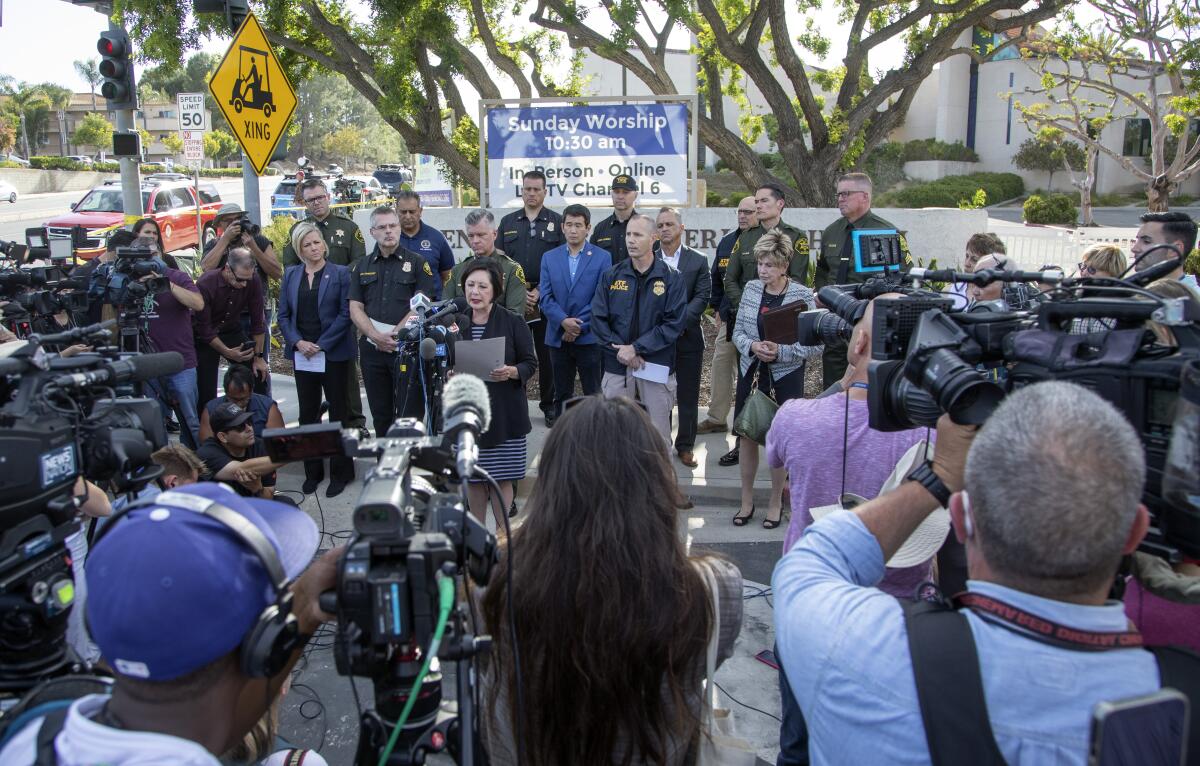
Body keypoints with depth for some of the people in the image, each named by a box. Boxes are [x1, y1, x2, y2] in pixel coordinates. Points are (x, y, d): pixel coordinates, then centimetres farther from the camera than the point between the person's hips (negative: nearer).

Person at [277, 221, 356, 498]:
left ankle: (340, 472, 12)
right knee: (308, 413, 8)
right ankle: (312, 471, 19)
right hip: (302, 353, 4)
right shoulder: (291, 275, 9)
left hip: (333, 352, -3)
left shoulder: (340, 273, -2)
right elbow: (283, 315, 8)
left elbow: (345, 314, -7)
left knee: (337, 411, 4)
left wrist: (321, 345, -13)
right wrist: (298, 342, -8)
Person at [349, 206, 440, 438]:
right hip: (372, 349, 4)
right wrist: (377, 336, -11)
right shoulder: (361, 267, 13)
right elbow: (355, 309, 6)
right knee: (381, 416, 11)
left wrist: (394, 335, -13)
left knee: (409, 414, -6)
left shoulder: (417, 263, 3)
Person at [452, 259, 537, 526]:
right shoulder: (456, 323, 7)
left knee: (502, 477, 2)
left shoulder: (513, 323, -4)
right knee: (473, 476, 8)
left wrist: (511, 372, -21)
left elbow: (530, 363, -2)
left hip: (504, 412, -3)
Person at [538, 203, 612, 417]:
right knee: (562, 395, 12)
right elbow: (545, 297, 1)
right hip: (558, 338, 3)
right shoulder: (549, 258, 8)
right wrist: (564, 321, -14)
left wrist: (579, 326, -12)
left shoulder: (602, 257, 0)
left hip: (589, 337, -3)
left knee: (594, 395, 1)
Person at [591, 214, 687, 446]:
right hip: (617, 366, 2)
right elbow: (598, 318, 2)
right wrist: (620, 349, -11)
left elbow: (674, 323, -8)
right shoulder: (612, 275, 6)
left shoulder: (671, 277, -1)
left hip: (657, 367, -2)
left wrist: (636, 348, -13)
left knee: (658, 436, 3)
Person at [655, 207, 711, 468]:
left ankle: (685, 445, 16)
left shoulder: (698, 261, 4)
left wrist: (679, 320, -17)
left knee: (688, 395, 6)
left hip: (687, 337, 0)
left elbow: (702, 297, -4)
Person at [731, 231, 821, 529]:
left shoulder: (803, 295, -11)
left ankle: (776, 503, 24)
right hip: (751, 371, 4)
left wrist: (781, 351, -21)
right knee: (746, 434, 8)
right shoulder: (751, 288, 1)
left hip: (785, 376, -3)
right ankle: (747, 500, 24)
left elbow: (816, 344, -10)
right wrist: (752, 346, -14)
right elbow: (738, 331, 7)